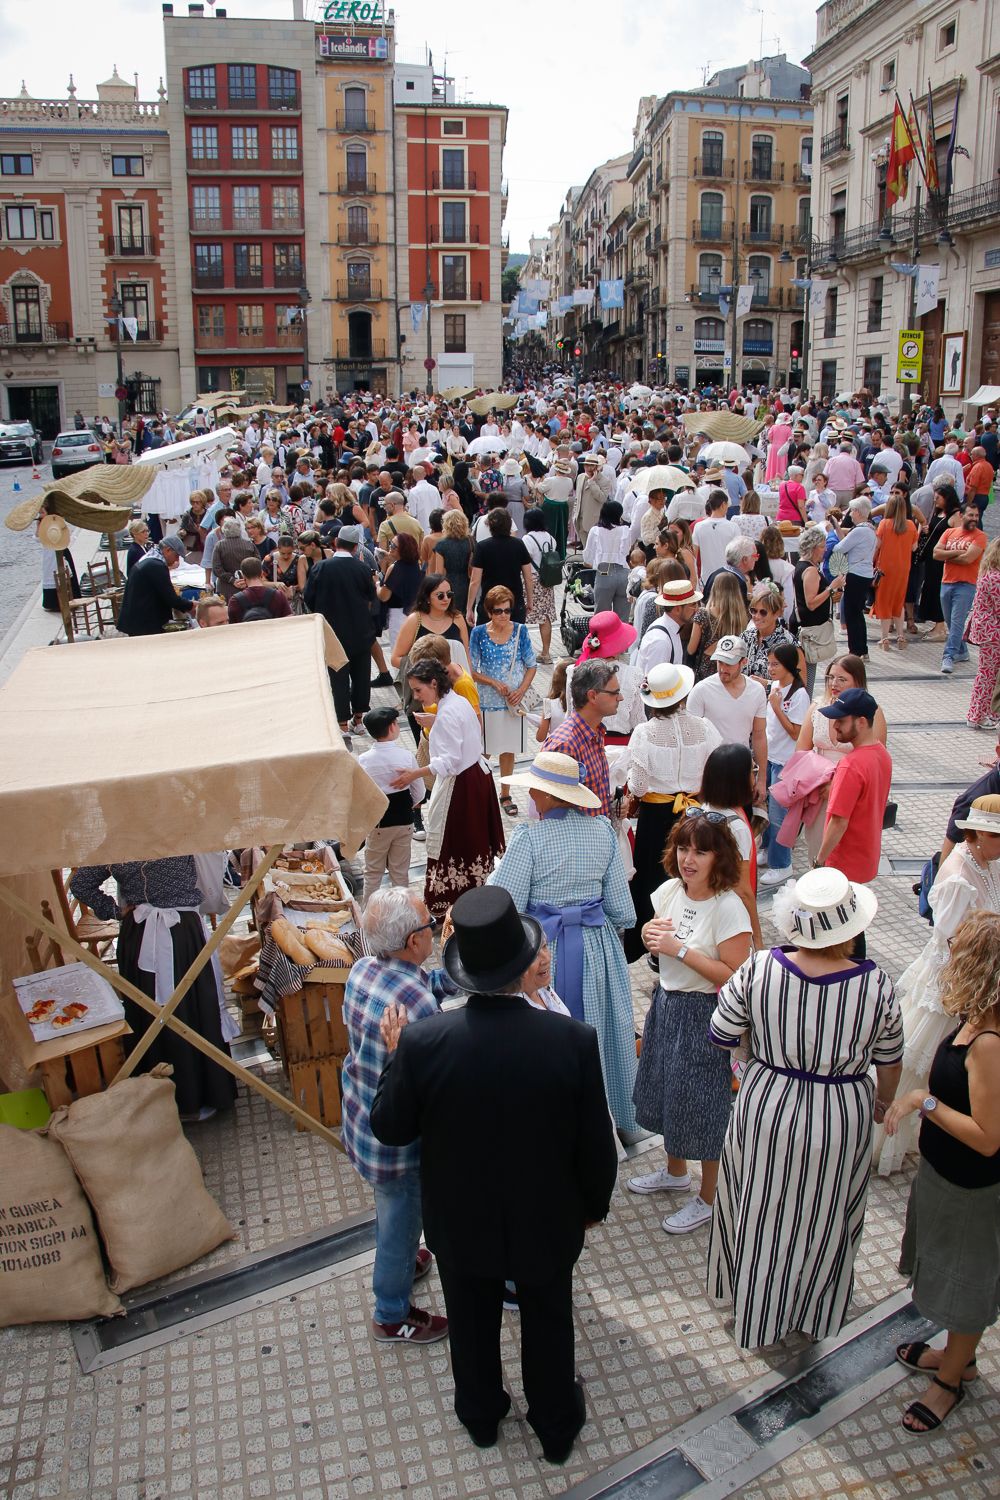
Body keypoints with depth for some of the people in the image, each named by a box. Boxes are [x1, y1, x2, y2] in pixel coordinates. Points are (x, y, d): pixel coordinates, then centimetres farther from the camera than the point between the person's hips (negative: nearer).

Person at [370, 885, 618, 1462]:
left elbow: (391, 1128, -10)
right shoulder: (574, 1040, -28)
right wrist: (595, 1204, 5)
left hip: (461, 1221, 1)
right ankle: (557, 1425, 50)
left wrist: (395, 1058, 4)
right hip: (547, 1221, 0)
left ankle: (481, 1415, 53)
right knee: (549, 1323, 27)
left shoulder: (423, 1042, -28)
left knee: (473, 1322, 28)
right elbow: (596, 1143, -15)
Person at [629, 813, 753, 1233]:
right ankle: (675, 1171, 47)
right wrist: (650, 932, -10)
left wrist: (681, 949, -26)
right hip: (666, 1003, 7)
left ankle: (708, 1198, 28)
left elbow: (735, 977, -25)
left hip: (703, 1014, -7)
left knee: (700, 1104, 7)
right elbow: (653, 942, 13)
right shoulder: (670, 889, -3)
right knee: (666, 1091, 22)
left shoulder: (728, 908, -23)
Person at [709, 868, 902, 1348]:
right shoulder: (876, 986, -20)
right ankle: (815, 1314, 46)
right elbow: (889, 1065, -4)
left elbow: (721, 1035, -8)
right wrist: (883, 1104, 16)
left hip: (767, 1111, 0)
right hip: (841, 1123, 0)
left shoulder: (758, 971, -21)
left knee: (761, 1217, 22)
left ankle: (755, 1316, 43)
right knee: (823, 1219, 23)